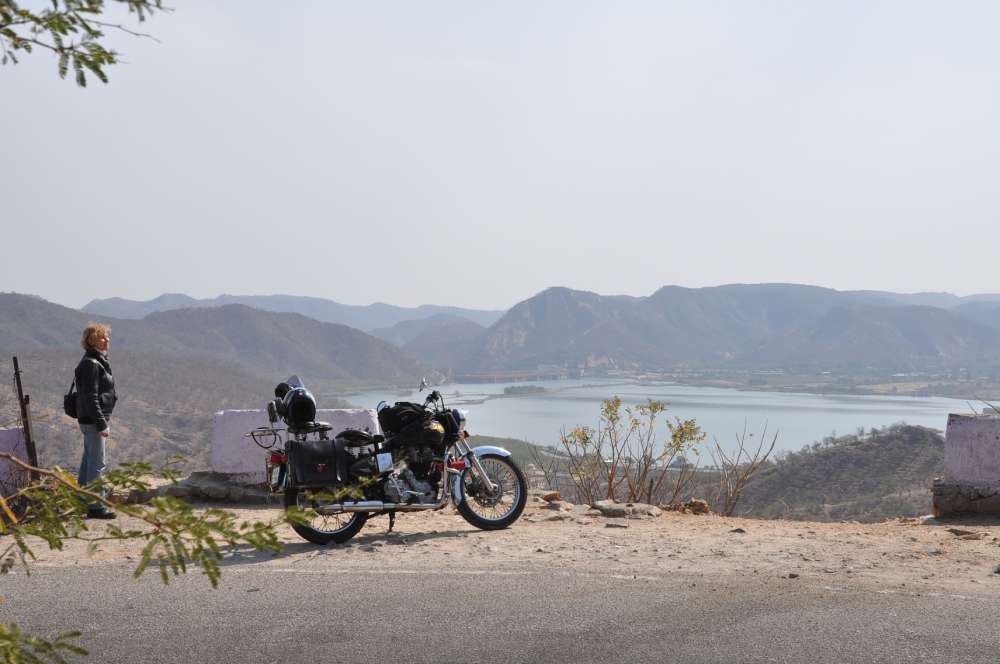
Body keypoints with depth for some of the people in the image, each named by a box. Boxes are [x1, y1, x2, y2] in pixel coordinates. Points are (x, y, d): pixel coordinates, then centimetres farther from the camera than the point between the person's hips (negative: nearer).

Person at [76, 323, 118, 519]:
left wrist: (103, 421, 23)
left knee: (89, 461, 17)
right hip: (93, 420, -11)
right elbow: (91, 397, -21)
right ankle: (96, 506, -5)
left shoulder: (98, 362, 15)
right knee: (98, 463, -8)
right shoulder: (91, 364, -16)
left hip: (89, 421, 11)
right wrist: (101, 424, -22)